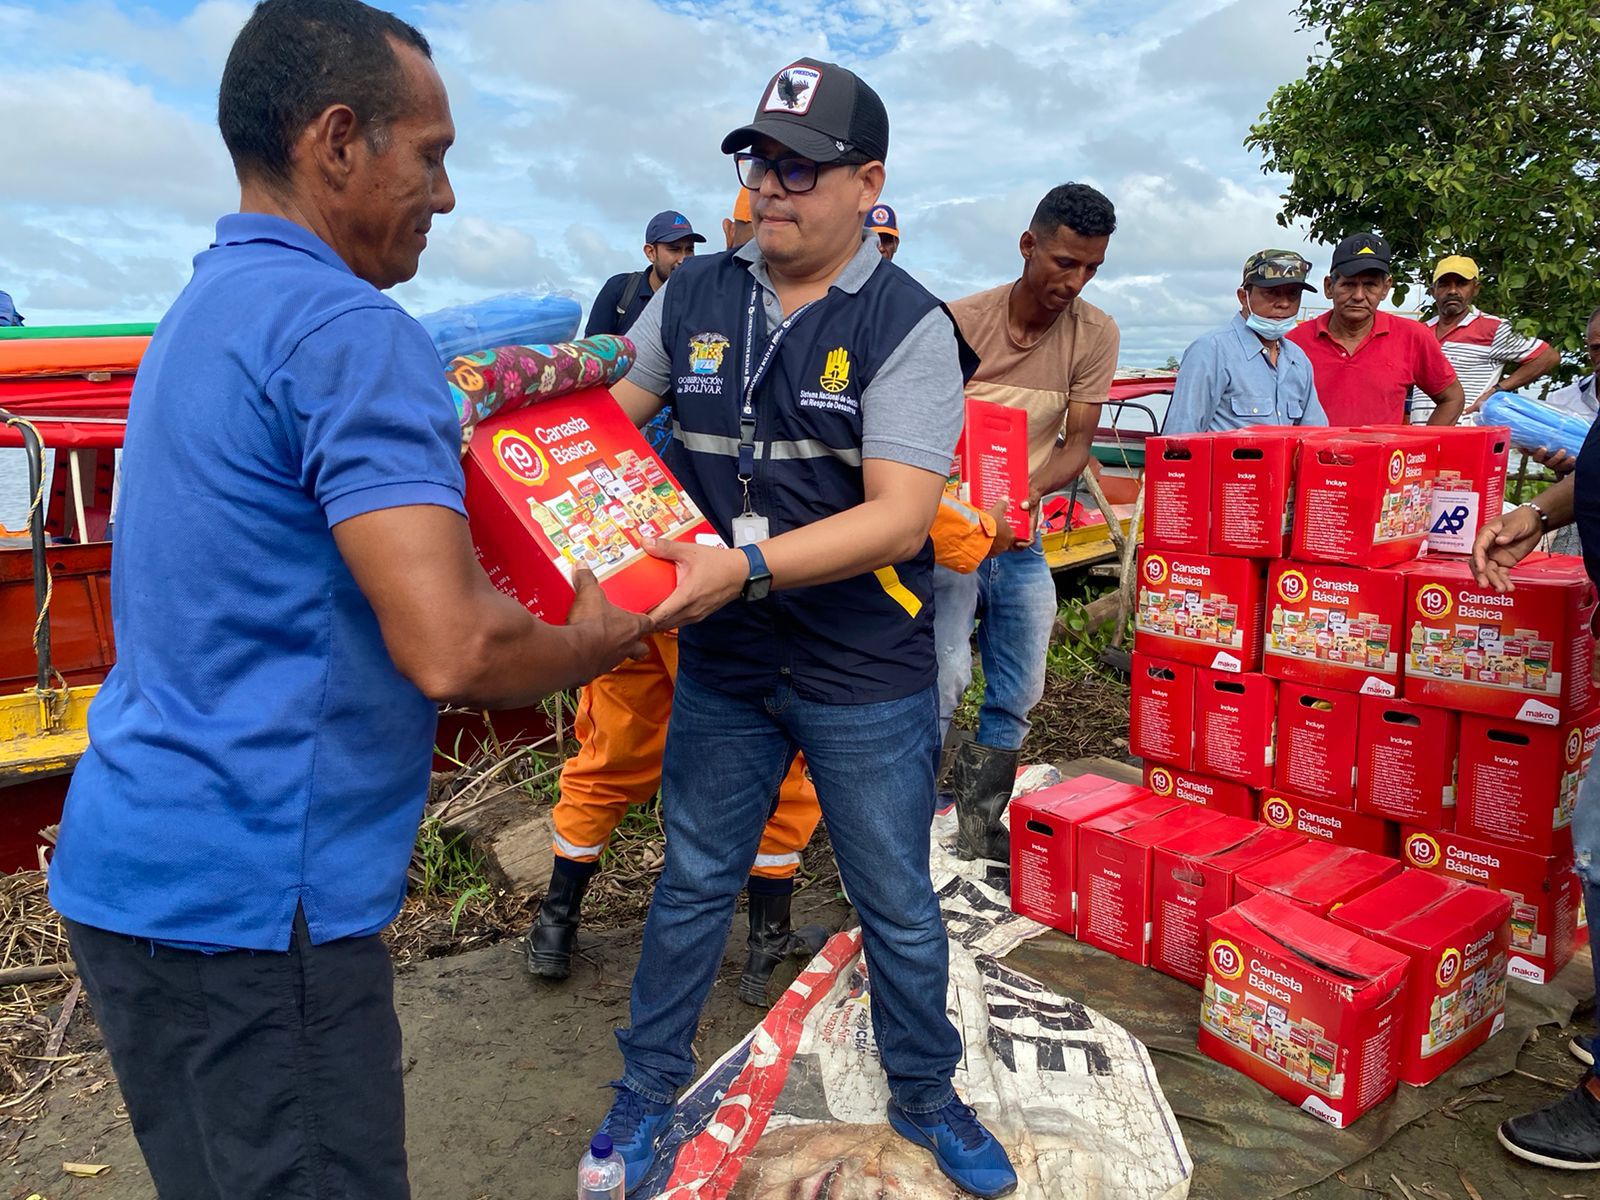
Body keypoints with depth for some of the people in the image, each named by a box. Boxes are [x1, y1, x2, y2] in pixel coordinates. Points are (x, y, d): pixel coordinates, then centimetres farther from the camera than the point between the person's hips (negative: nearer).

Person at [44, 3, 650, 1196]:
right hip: (249, 900, -10)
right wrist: (598, 641, -8)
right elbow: (452, 651, -28)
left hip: (139, 865, 10)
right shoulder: (349, 330, -19)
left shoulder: (209, 304, 12)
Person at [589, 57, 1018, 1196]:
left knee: (900, 905, 14)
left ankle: (926, 1095, 40)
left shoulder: (907, 324, -11)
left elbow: (901, 514, -22)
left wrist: (746, 567, -33)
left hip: (867, 674, -3)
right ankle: (649, 1086, 40)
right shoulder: (692, 297, 2)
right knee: (693, 883, 18)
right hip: (722, 663, 3)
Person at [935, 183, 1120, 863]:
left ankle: (979, 833, 28)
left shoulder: (1096, 334, -1)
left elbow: (1077, 442, -3)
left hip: (1023, 543, 4)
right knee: (942, 682, -14)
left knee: (1016, 699, 10)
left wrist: (1030, 489, -23)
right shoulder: (961, 321, -10)